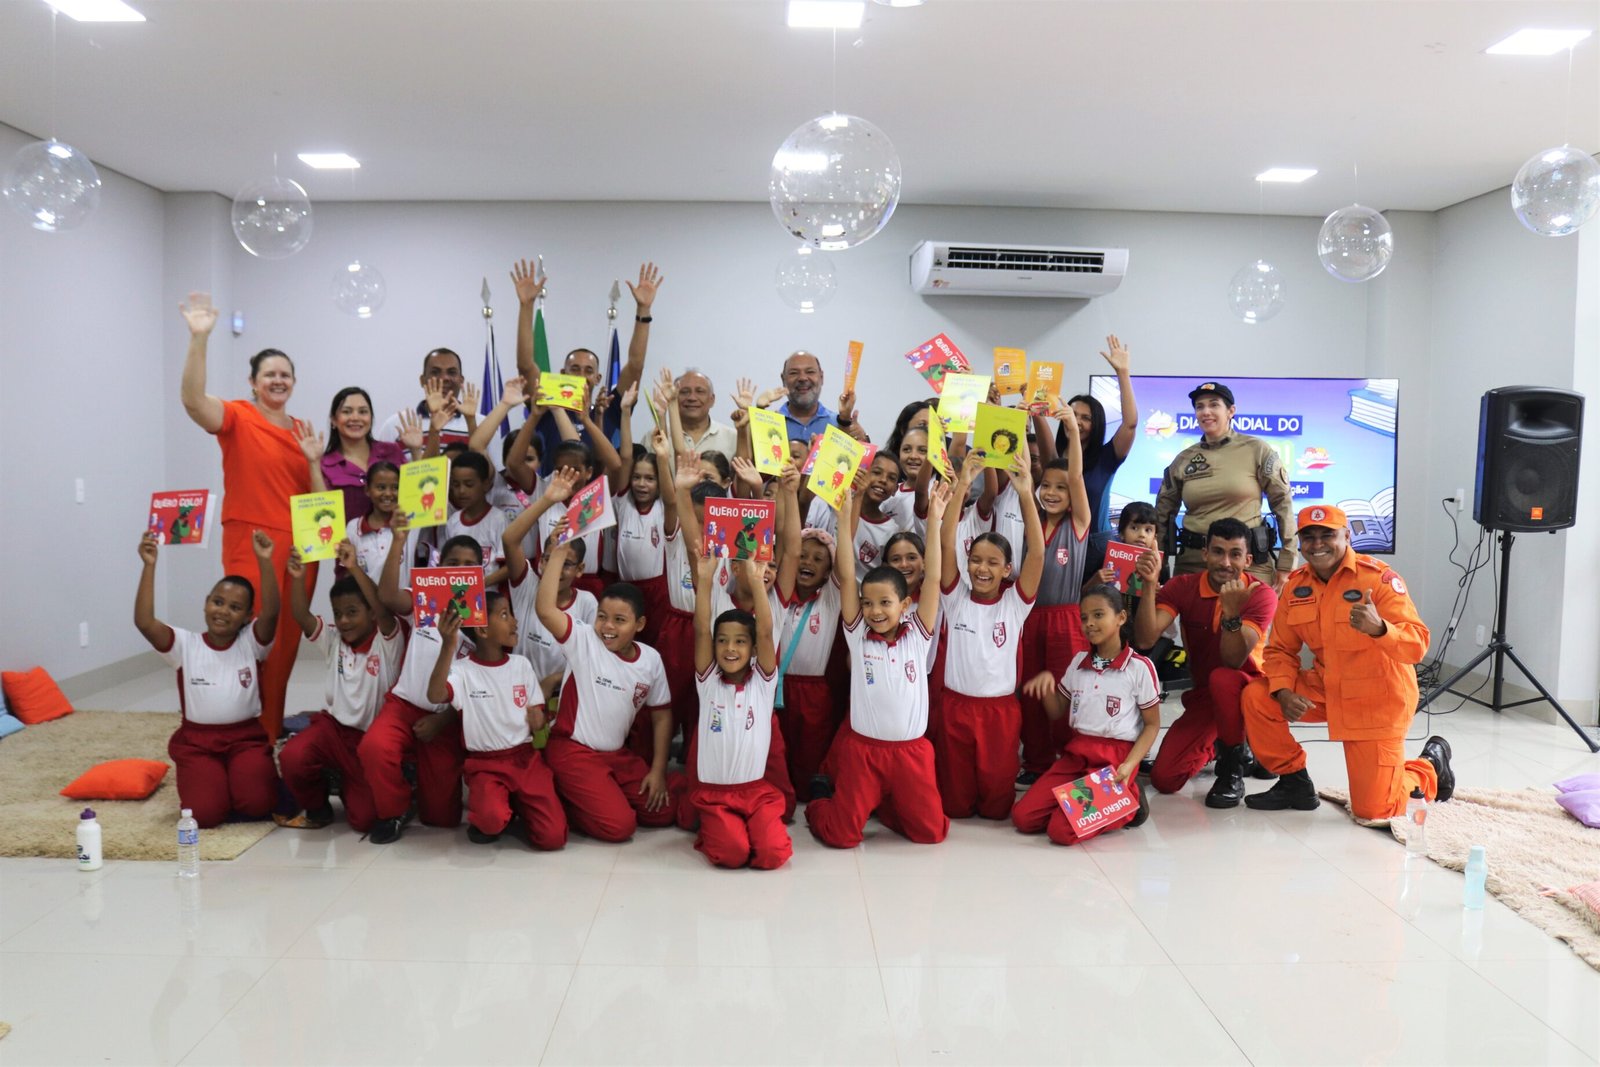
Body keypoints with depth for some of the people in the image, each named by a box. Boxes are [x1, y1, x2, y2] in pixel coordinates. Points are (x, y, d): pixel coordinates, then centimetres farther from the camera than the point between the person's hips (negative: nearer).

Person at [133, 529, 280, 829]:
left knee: (256, 805, -22)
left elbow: (271, 611, -20)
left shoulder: (252, 642, 0)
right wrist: (149, 566, -22)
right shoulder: (185, 645, 1)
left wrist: (264, 562, -32)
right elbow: (144, 622, -16)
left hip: (246, 737, 0)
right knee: (205, 813, -20)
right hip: (197, 740, 0)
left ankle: (239, 781, 14)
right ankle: (203, 781, 16)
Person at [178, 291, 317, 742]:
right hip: (251, 546, -6)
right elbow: (193, 400, -25)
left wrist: (313, 462, -2)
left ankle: (274, 731, 23)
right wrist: (199, 338, -34)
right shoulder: (237, 417, -2)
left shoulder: (301, 431, 14)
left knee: (286, 647, 11)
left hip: (299, 548, 6)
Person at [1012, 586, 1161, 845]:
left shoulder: (1140, 667, -8)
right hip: (1076, 753, 6)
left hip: (1114, 758, -5)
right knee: (1022, 817, -9)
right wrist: (1047, 681, -6)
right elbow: (1057, 713, 14)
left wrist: (1130, 765, -17)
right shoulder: (1079, 661, 9)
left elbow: (1152, 724, -2)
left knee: (1062, 831, -21)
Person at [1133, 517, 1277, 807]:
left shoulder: (1261, 595, -16)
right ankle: (1214, 747, 25)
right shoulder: (1182, 587, -9)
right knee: (1163, 778, -10)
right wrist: (1150, 586, -34)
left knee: (1222, 678, -39)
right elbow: (1145, 640, -24)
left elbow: (1233, 661, -28)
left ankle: (1232, 766, -13)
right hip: (1202, 695, 3)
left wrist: (1231, 612, -44)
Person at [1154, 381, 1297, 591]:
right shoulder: (1183, 459, 8)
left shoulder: (1256, 450, 0)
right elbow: (1163, 515, 15)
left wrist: (1285, 564, -2)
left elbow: (1282, 503, 2)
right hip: (1193, 563, 2)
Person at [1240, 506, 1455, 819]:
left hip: (1378, 701, -5)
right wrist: (1283, 693, -16)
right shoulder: (1297, 584, -3)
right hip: (1325, 689, 5)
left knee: (1373, 810, -5)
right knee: (1256, 697, -16)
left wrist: (1378, 628, -46)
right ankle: (1294, 781, 5)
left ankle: (1430, 765, 28)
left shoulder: (1378, 577, -18)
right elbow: (1281, 649, 3)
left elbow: (1417, 645, -25)